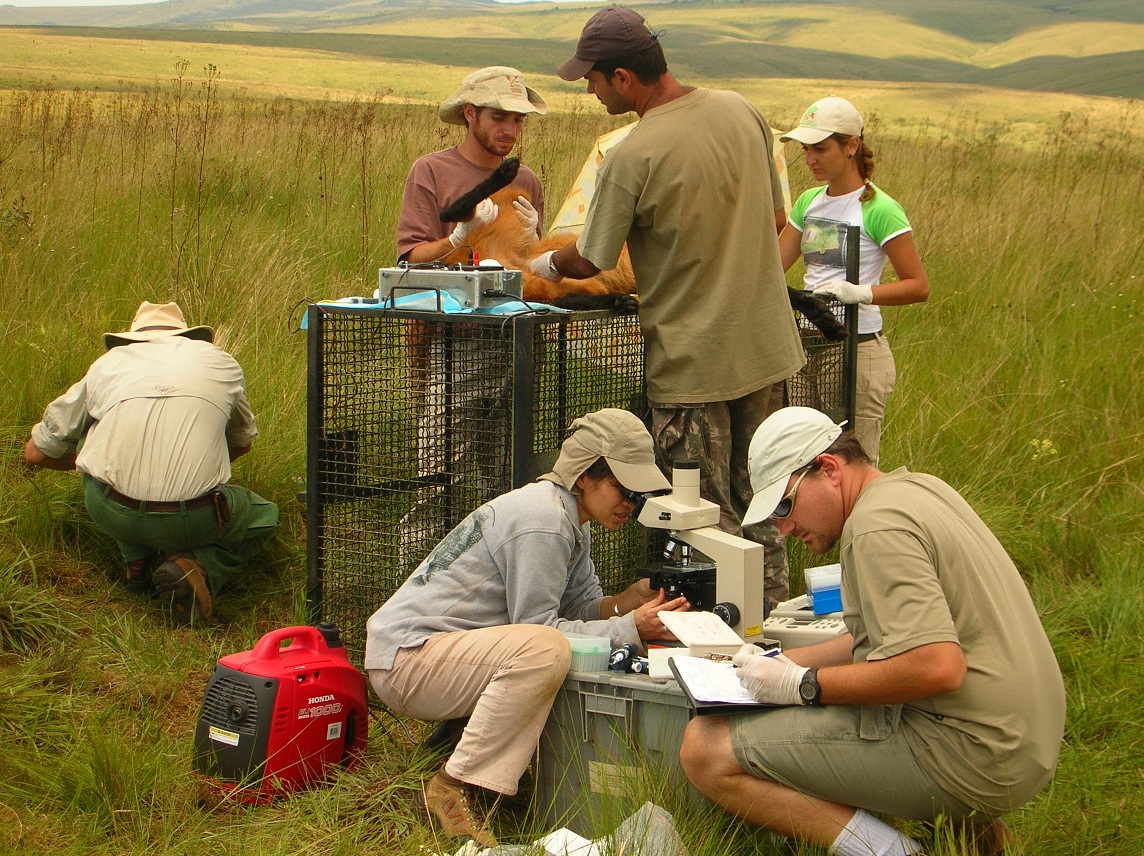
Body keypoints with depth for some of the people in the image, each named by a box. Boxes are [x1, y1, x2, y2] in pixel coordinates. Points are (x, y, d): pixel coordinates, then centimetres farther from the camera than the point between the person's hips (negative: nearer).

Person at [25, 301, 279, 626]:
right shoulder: (220, 362, 19)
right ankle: (199, 566, -1)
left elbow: (36, 452, 26)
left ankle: (138, 561, 22)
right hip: (192, 520, -1)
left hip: (111, 514, 1)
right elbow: (243, 441, 36)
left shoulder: (109, 363, 18)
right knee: (265, 516, 30)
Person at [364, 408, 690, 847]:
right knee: (546, 651, -32)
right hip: (405, 659, -10)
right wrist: (631, 627, -22)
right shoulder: (542, 522, -21)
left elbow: (581, 606, 8)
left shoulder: (573, 521, 10)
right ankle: (451, 790, -23)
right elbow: (538, 628, -21)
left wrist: (633, 599, -11)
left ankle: (464, 733, 12)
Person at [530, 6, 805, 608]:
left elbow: (588, 262, -7)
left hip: (692, 360, -7)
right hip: (767, 349, 7)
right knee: (758, 509, 18)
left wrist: (540, 264, 13)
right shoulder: (741, 112, 1)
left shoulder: (632, 158, -19)